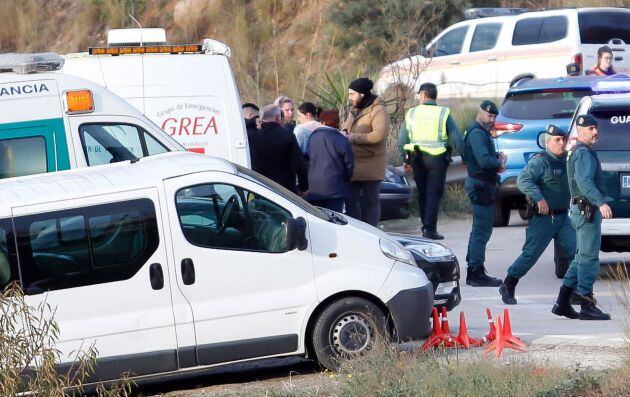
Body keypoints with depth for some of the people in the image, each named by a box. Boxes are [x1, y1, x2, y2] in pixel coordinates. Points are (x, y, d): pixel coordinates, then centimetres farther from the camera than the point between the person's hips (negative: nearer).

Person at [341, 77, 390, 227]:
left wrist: (354, 137, -21)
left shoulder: (378, 110, -12)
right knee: (350, 200, 10)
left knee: (370, 200, -2)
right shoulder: (353, 110, 17)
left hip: (370, 163, -8)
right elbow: (345, 127, 28)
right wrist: (344, 133, 3)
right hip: (353, 164, 8)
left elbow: (380, 134, -24)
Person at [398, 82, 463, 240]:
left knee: (422, 193, 15)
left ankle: (426, 226, 19)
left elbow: (402, 140, 6)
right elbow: (456, 139, -6)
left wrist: (406, 159, 17)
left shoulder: (412, 113, 3)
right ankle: (430, 228, -9)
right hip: (437, 159, -3)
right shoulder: (443, 113, -4)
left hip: (417, 158, 3)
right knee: (434, 193, 0)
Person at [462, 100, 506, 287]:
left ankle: (473, 271, 23)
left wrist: (497, 158, 1)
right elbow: (484, 161, -27)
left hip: (484, 185, 11)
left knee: (480, 229, 17)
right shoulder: (477, 133, -16)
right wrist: (499, 163, -9)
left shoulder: (483, 132, 18)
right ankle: (476, 273, -9)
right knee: (482, 230, -10)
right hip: (480, 185, -11)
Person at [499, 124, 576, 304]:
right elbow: (523, 180, -25)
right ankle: (508, 287, 13)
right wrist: (539, 198, -31)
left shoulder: (566, 159, 12)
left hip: (563, 216, 7)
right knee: (531, 254, -1)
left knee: (576, 251, -2)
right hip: (544, 217, -7)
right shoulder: (540, 161, -12)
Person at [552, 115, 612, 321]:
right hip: (587, 210, -11)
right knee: (589, 257, -8)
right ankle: (587, 306, -6)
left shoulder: (579, 153, 20)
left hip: (582, 210, 11)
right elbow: (585, 182, -28)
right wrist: (601, 203, -38)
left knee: (582, 257, 14)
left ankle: (563, 303, 14)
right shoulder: (584, 153, -14)